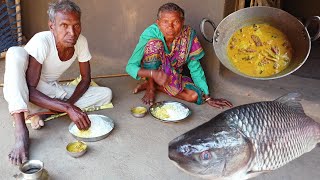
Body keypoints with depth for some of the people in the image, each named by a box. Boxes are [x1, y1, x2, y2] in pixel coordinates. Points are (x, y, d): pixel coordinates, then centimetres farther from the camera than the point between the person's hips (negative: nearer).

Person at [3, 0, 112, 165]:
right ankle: (20, 129, -35)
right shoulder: (41, 41, -27)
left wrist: (69, 104, -20)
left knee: (106, 94, -9)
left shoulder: (81, 42, -14)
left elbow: (86, 79, -4)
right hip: (24, 95, -4)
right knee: (16, 53, -33)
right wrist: (68, 107, -40)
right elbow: (30, 89, -30)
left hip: (53, 92, 5)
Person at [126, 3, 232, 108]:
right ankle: (151, 87, -12)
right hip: (152, 73, -2)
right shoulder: (150, 34, -27)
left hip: (173, 76, 3)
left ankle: (156, 86, -3)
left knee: (195, 95, -23)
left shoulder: (188, 35, -21)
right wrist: (153, 74, -46)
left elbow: (195, 67, -14)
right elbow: (130, 66, -27)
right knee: (154, 44, -31)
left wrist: (207, 97, -16)